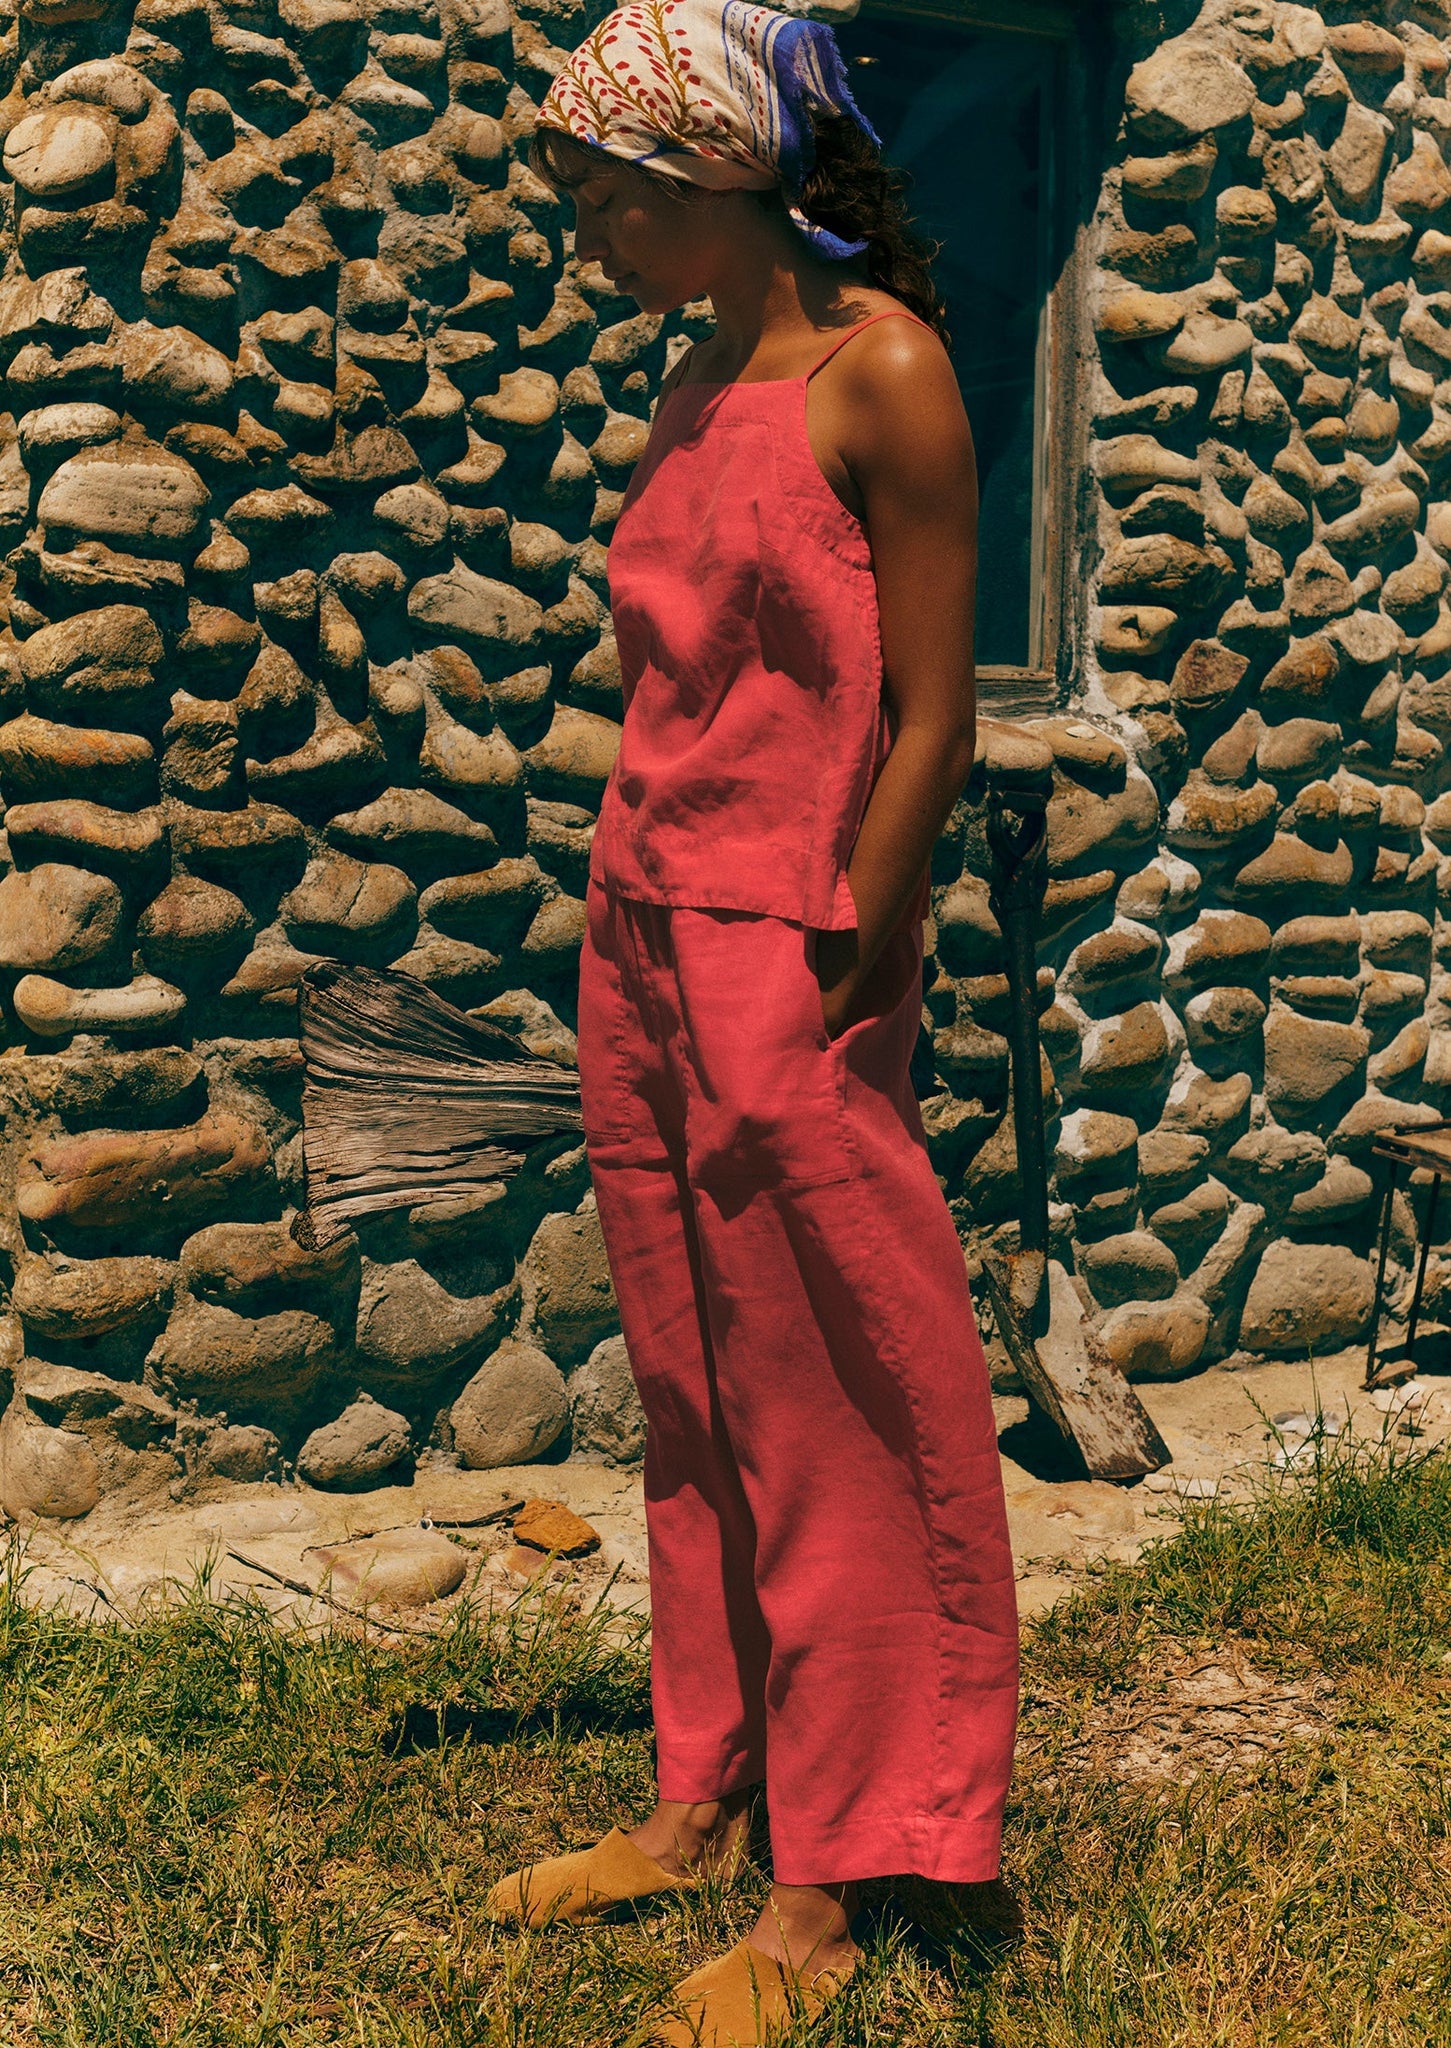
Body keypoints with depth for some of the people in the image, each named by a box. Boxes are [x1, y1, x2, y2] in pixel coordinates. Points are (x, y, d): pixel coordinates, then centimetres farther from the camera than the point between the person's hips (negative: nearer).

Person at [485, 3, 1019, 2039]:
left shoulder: (882, 375, -10)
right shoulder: (696, 380, 13)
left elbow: (932, 723, -13)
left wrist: (823, 982, -14)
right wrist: (636, 937, 10)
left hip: (794, 968, -8)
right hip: (646, 945, 8)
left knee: (831, 1418, 3)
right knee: (693, 1397, 14)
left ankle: (830, 1885, 16)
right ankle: (707, 1796, 29)